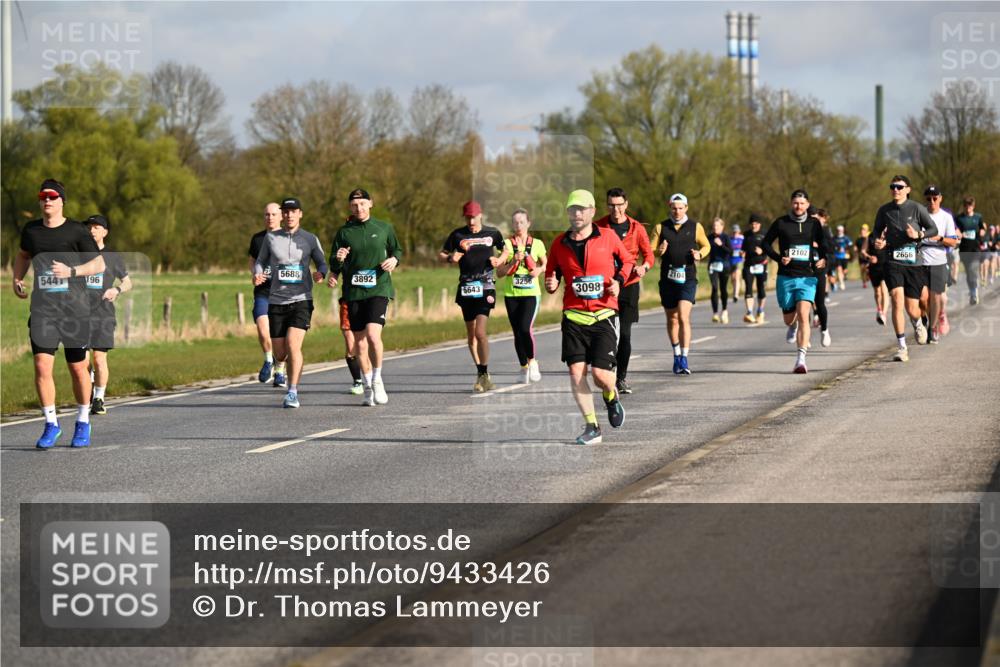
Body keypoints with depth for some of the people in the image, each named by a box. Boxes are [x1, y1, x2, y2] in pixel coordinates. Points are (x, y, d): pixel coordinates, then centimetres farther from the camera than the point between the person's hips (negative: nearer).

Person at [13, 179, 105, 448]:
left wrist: (71, 271, -16)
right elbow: (23, 255, 29)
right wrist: (17, 279, 12)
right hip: (42, 308, 2)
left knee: (78, 368, 6)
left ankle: (83, 422, 25)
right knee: (42, 366, -11)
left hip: (75, 308, -2)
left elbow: (99, 264, -1)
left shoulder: (76, 232, -2)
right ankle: (51, 424, 0)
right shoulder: (31, 230, 8)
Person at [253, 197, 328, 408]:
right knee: (280, 355, 4)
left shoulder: (310, 239, 3)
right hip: (276, 301, 2)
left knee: (293, 344, -21)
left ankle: (292, 393, -16)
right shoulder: (270, 238, 6)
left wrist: (321, 274, -16)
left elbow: (322, 263, 8)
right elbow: (260, 261, 13)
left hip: (301, 301, -2)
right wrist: (257, 274, -9)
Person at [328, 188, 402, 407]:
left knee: (373, 334, -20)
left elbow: (397, 249, 19)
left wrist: (394, 259, -3)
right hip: (353, 292, 2)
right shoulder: (344, 232, 6)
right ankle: (368, 387, 19)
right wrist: (338, 260, -15)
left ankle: (377, 379, 1)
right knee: (359, 341, 5)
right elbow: (334, 265, 8)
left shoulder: (384, 228, 5)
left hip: (378, 289, -2)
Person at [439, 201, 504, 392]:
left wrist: (500, 260, 0)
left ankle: (484, 374, -8)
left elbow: (505, 250, 21)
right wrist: (450, 258, -10)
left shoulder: (492, 233, 5)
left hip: (485, 288, -3)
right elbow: (441, 255, 12)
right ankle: (481, 374, 22)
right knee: (471, 335, 8)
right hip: (466, 288, 3)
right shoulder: (457, 235, 5)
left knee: (480, 332, -17)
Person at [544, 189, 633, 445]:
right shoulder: (560, 243, 6)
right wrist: (551, 285, -6)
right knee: (576, 371, -7)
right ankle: (591, 427, 4)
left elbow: (627, 260, 16)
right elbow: (551, 273, 17)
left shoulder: (608, 238, 1)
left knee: (601, 374, -10)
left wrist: (618, 280, -2)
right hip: (573, 316, 2)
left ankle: (611, 397, 27)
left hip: (604, 314, -2)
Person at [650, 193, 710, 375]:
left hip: (687, 278, -2)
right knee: (672, 319, 11)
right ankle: (676, 354, 29)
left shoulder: (695, 227, 6)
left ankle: (684, 360, -17)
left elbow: (706, 245, 18)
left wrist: (700, 254, -4)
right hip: (667, 278, 2)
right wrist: (658, 252, -18)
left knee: (683, 317, -16)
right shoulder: (661, 228, 7)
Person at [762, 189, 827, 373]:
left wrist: (824, 259, -5)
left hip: (807, 277, -1)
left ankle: (801, 358, -20)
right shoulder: (781, 223, 1)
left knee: (803, 316, -18)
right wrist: (779, 258, -10)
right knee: (789, 319, 11)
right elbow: (766, 243, 7)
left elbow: (822, 244, 16)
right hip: (786, 277, 1)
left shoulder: (814, 224, 5)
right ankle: (793, 327, 51)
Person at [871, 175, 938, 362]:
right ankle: (901, 347, -12)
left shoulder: (916, 209, -1)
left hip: (913, 262, -1)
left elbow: (933, 229, 5)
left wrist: (918, 235, -14)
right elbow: (876, 229, 19)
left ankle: (918, 325, 43)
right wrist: (878, 241, -3)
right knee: (897, 299, -18)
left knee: (912, 309, 3)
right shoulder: (884, 210, 5)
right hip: (893, 262, 1)